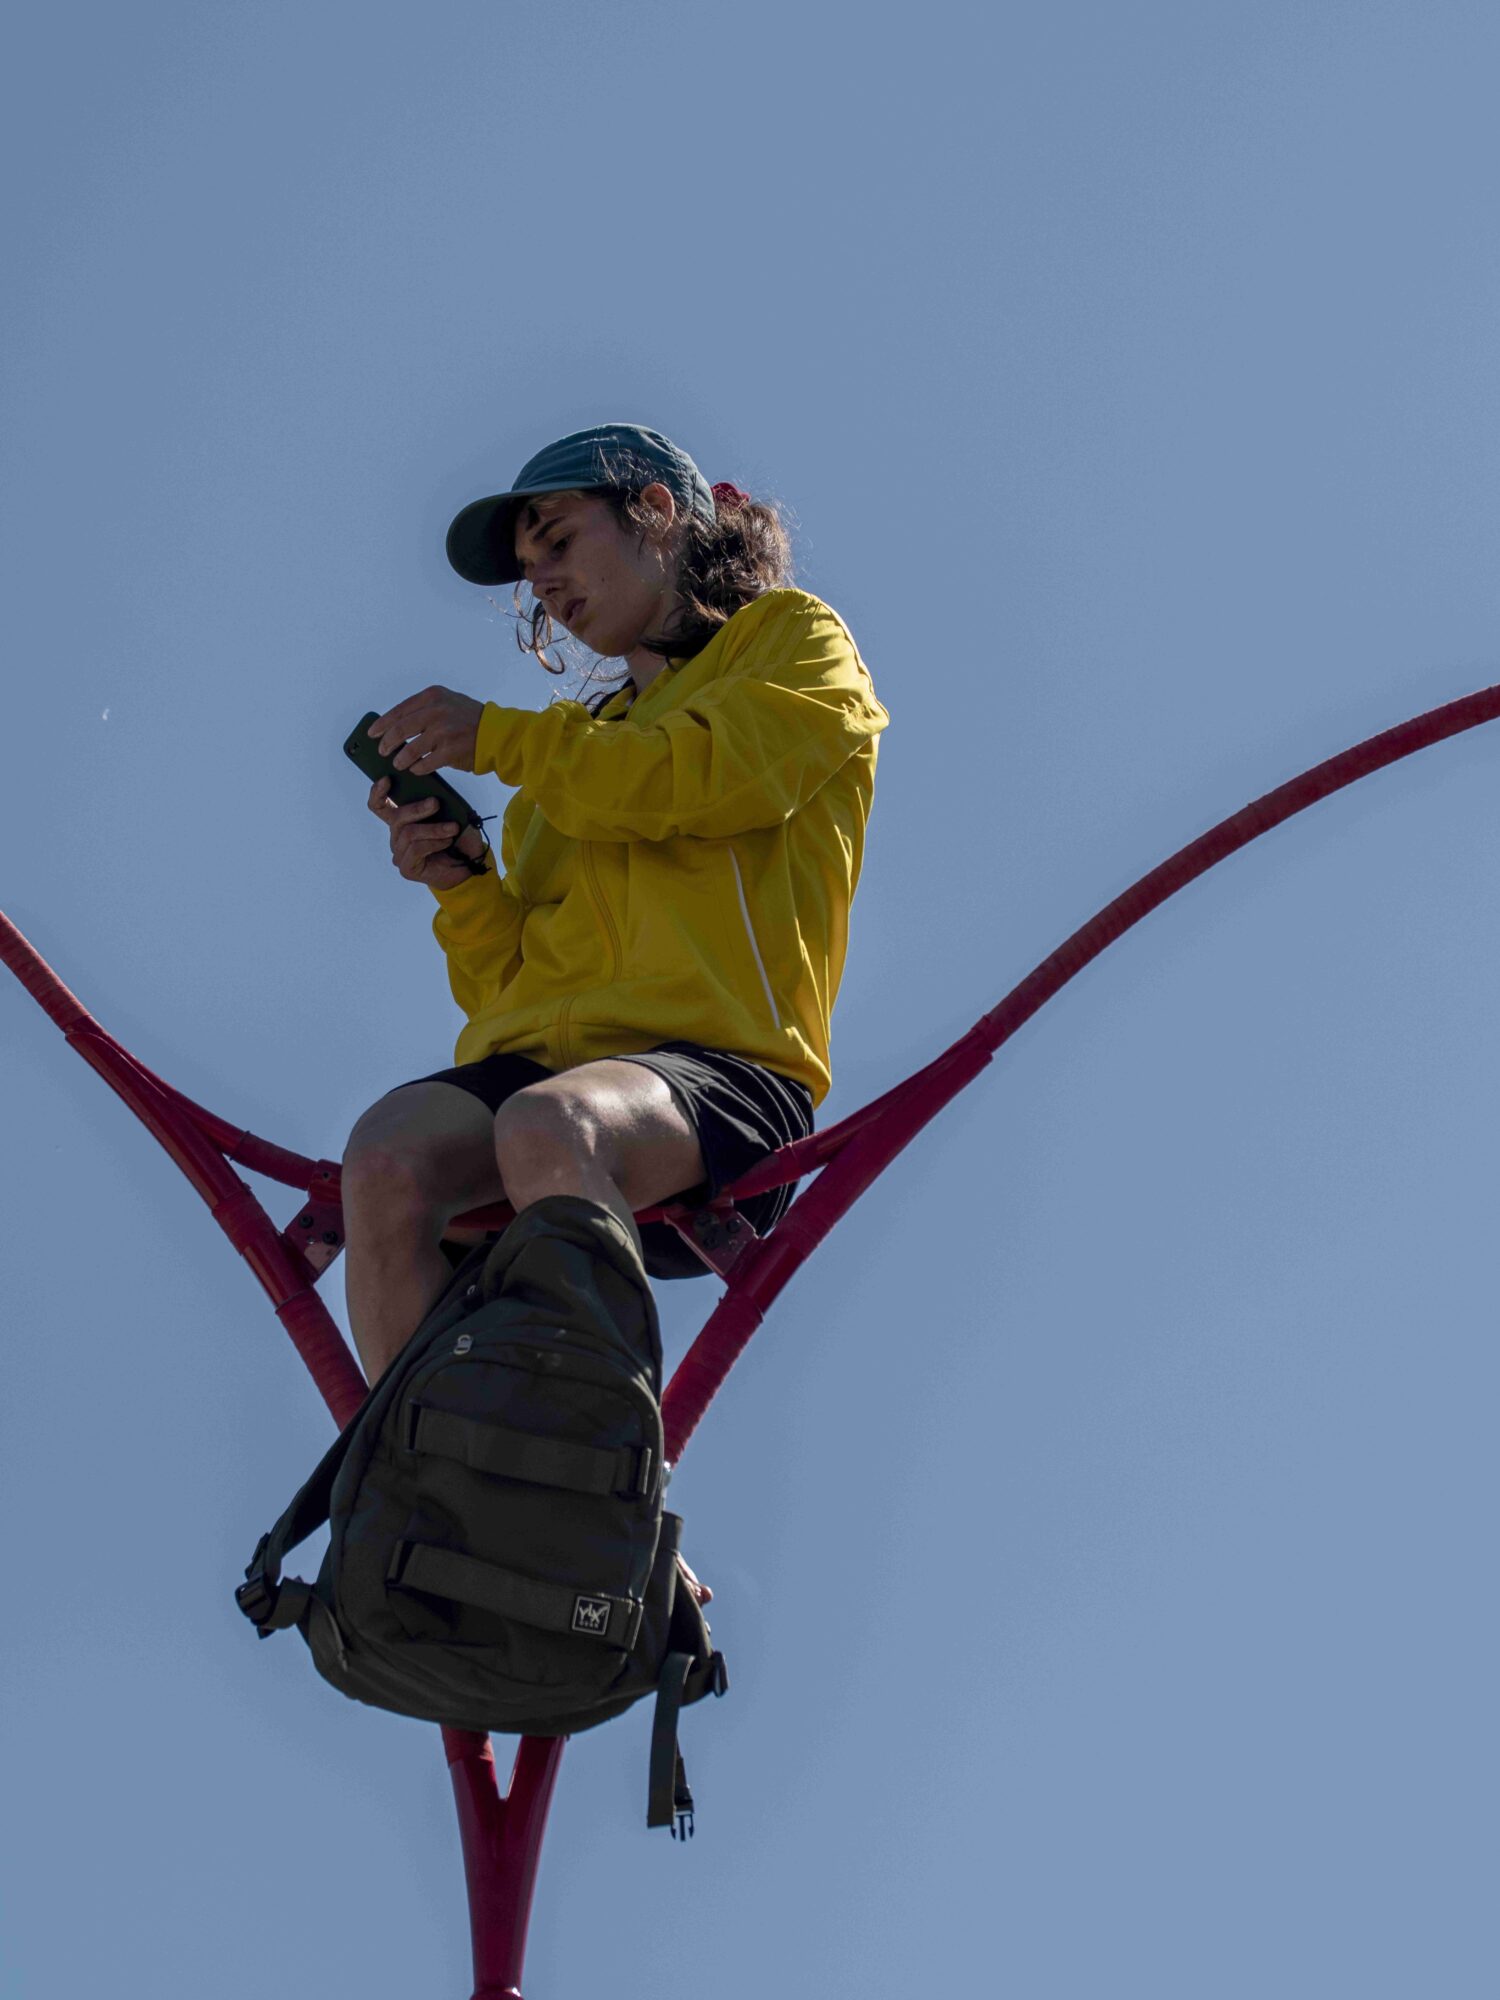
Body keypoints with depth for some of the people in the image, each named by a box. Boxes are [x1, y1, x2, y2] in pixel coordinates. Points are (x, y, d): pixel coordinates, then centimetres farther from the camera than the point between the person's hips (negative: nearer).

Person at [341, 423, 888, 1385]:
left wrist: (499, 737, 2)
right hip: (534, 1060, 5)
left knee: (546, 1126, -39)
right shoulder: (583, 756, 34)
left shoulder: (795, 641, 18)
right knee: (391, 1150, -29)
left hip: (719, 1061, -5)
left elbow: (710, 781, -4)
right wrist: (464, 887, 7)